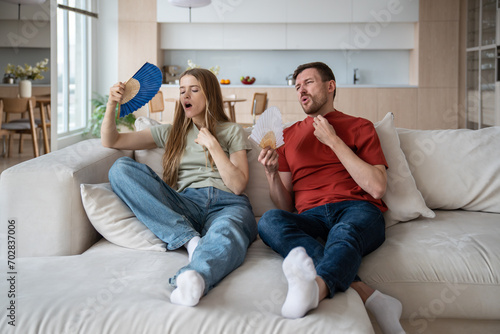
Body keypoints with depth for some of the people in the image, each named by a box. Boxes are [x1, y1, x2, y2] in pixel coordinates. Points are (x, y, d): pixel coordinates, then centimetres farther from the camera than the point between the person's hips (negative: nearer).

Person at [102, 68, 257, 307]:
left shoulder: (232, 132, 19)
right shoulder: (171, 133, 26)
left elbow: (238, 186, 5)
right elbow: (110, 141, 22)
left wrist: (212, 145, 0)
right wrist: (112, 105, 5)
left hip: (226, 204, -2)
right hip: (185, 205, 3)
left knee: (226, 233, -41)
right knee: (121, 169, -18)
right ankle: (190, 239, -31)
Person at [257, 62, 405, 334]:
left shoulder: (359, 127, 17)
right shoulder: (289, 135, 25)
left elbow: (376, 188, 0)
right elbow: (285, 206, 20)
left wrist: (334, 141, 0)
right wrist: (271, 172, 0)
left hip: (357, 210, -2)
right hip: (309, 218, 2)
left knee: (345, 232, -37)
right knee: (269, 221, -31)